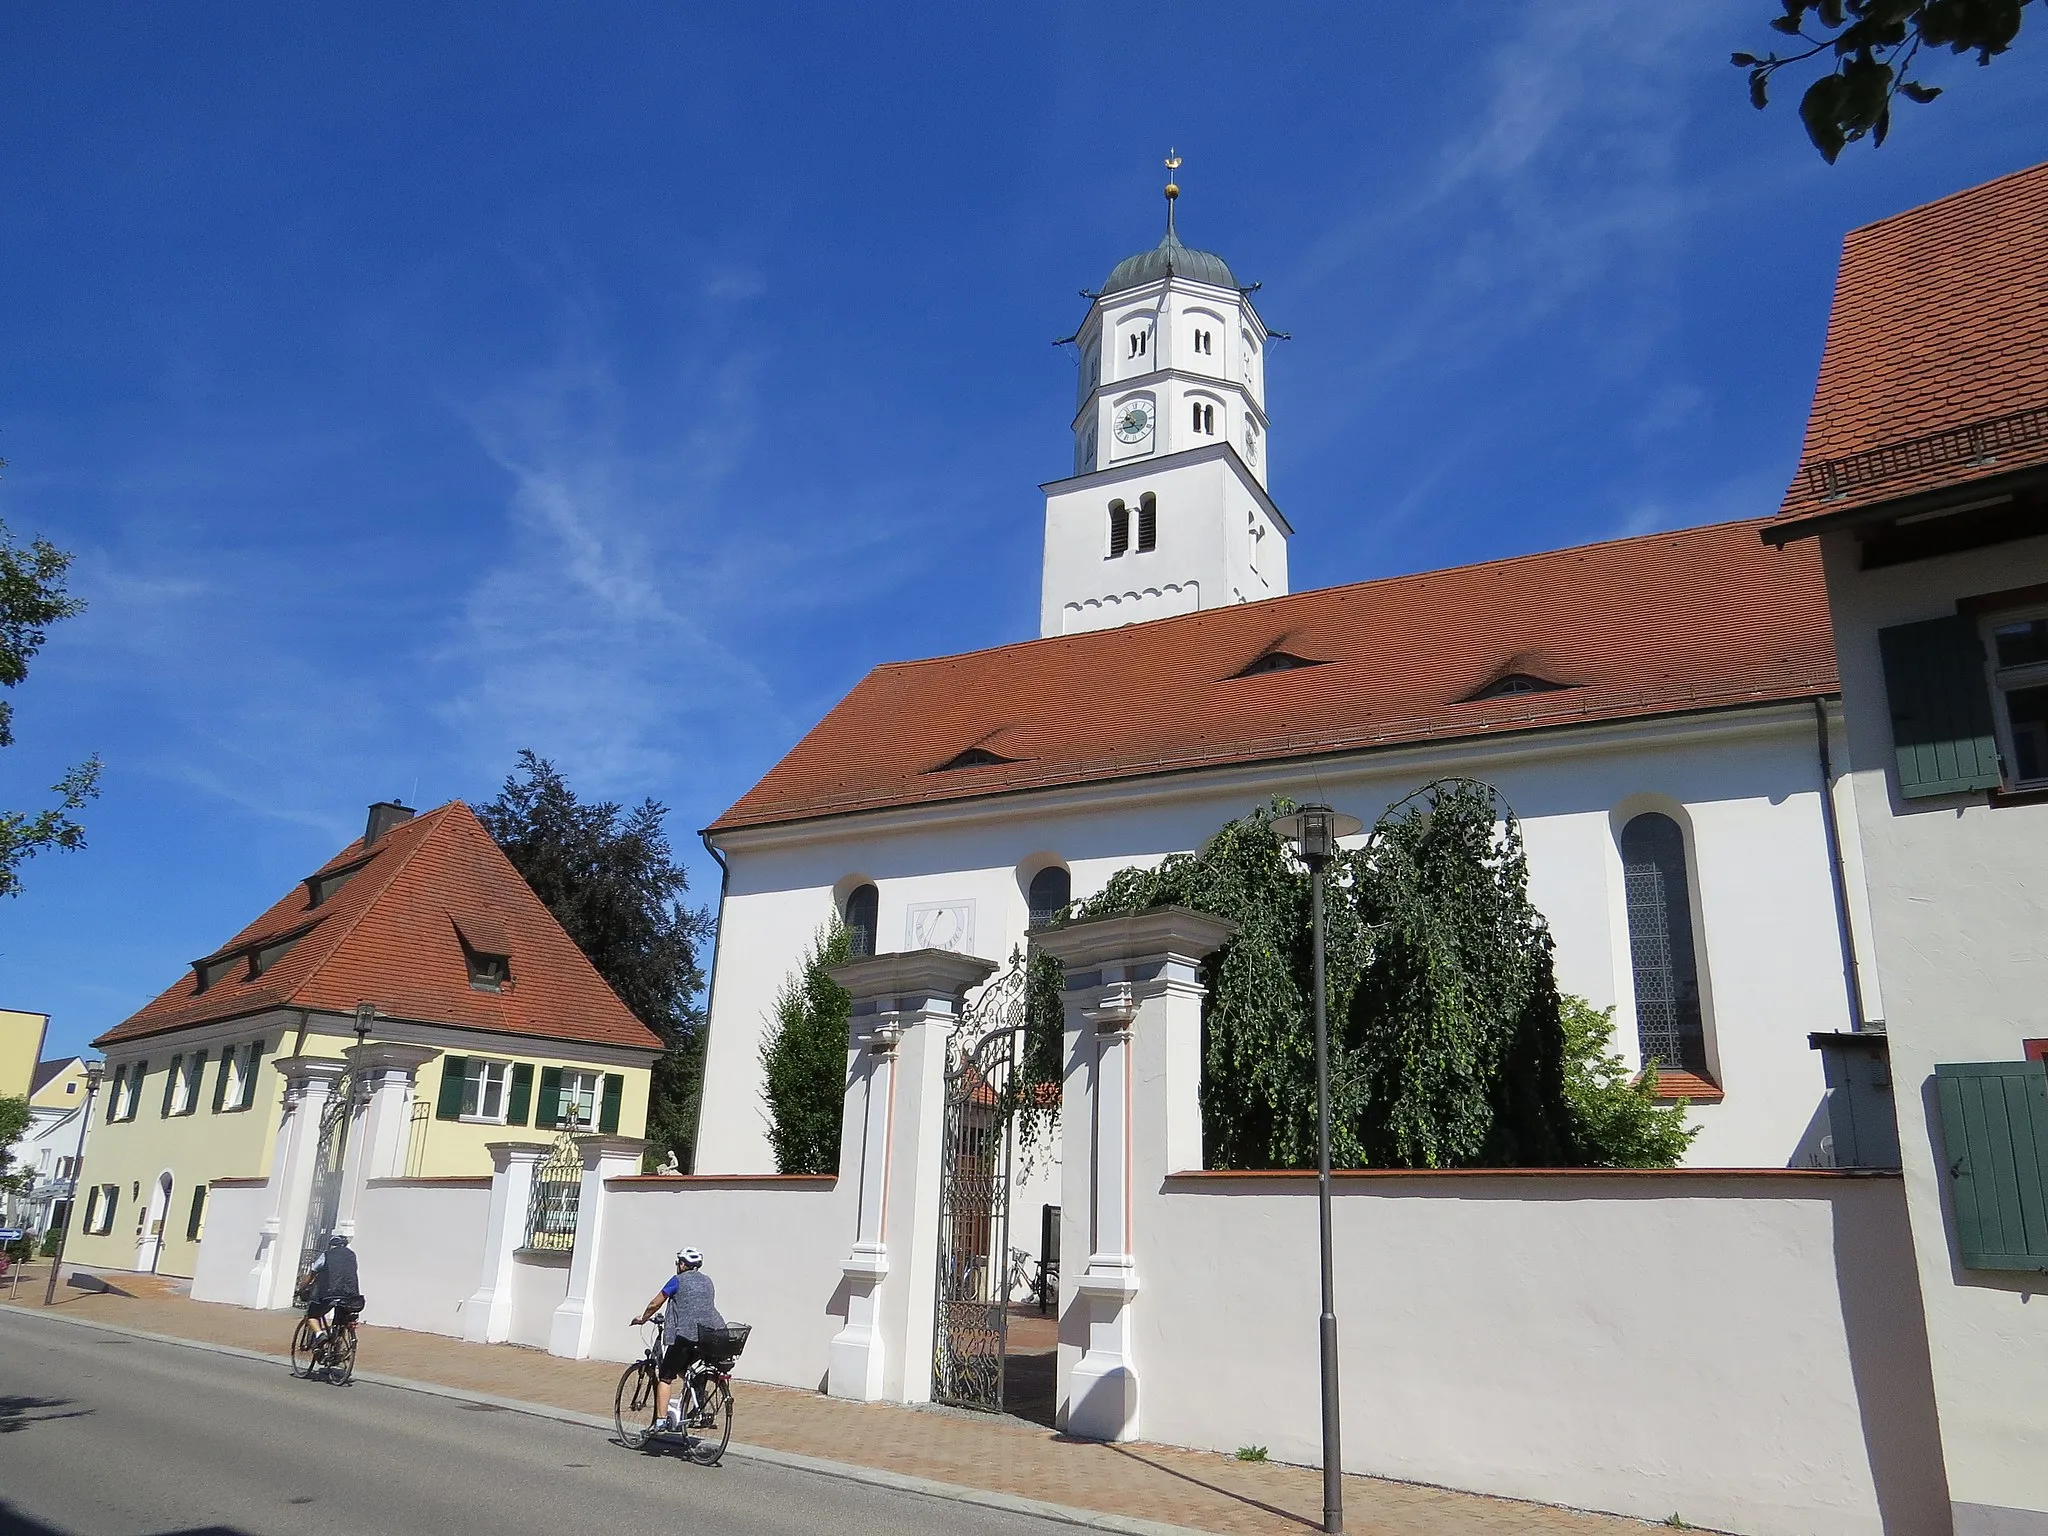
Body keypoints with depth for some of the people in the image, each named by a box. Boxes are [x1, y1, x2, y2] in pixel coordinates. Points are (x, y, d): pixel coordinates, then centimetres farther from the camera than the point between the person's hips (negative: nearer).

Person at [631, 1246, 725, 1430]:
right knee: (683, 1368, 26)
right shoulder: (707, 1281, 21)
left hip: (687, 1333, -6)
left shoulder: (678, 1280, 4)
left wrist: (642, 1318, 27)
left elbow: (654, 1305, 8)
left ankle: (661, 1419, -2)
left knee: (665, 1376, 5)